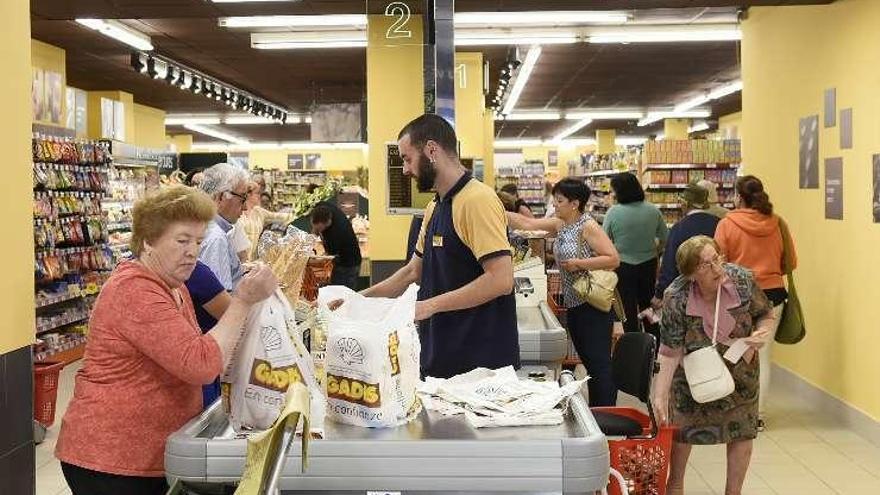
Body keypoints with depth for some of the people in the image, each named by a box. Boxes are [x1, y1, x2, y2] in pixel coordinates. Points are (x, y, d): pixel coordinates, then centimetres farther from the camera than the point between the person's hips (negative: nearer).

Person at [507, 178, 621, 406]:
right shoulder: (560, 224, 10)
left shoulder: (588, 227, -14)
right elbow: (527, 223, 10)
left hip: (593, 304, -9)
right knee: (588, 361, 15)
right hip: (574, 304, 9)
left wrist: (579, 263, -20)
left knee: (599, 363, -7)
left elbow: (614, 259, -18)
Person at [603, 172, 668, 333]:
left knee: (628, 308, 8)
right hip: (648, 264, 4)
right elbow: (664, 238, 3)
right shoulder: (653, 210, -6)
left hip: (623, 267, -4)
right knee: (648, 304, 19)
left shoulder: (613, 212, -17)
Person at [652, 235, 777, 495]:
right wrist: (660, 396, -29)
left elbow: (766, 317, -7)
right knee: (683, 428, 11)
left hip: (739, 370, 2)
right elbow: (670, 352, -25)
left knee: (742, 431, 8)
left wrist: (762, 334, -29)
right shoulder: (676, 298, -30)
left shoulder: (742, 279, -25)